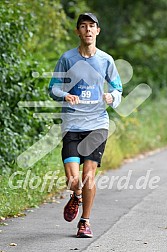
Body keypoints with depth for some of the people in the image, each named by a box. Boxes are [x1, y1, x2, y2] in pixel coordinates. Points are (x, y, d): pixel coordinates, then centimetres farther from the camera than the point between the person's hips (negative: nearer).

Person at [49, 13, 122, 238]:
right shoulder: (67, 58, 3)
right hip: (72, 125, 0)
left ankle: (85, 222, 10)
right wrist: (65, 96, -15)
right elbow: (53, 88, 8)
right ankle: (76, 197, 27)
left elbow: (117, 89, 15)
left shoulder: (106, 60, 6)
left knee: (88, 175, -9)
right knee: (73, 180, -10)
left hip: (97, 124, 0)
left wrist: (111, 97, -9)